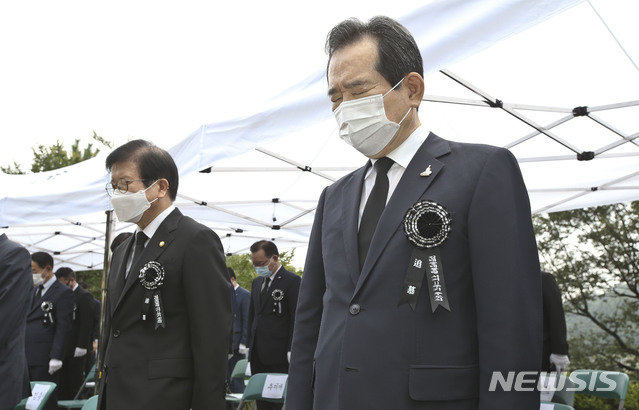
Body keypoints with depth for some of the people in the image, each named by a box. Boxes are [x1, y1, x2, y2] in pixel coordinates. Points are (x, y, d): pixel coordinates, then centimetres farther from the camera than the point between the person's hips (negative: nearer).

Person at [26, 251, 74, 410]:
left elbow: (63, 327, -12)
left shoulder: (63, 292, -7)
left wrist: (56, 357, -17)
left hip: (45, 360, -7)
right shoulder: (34, 291, 18)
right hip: (27, 356, 7)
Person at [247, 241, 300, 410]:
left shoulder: (292, 281, -5)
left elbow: (296, 319, -8)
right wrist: (249, 346, 18)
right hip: (257, 355, 7)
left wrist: (291, 351, -13)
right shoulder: (257, 282, 18)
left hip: (278, 356, -7)